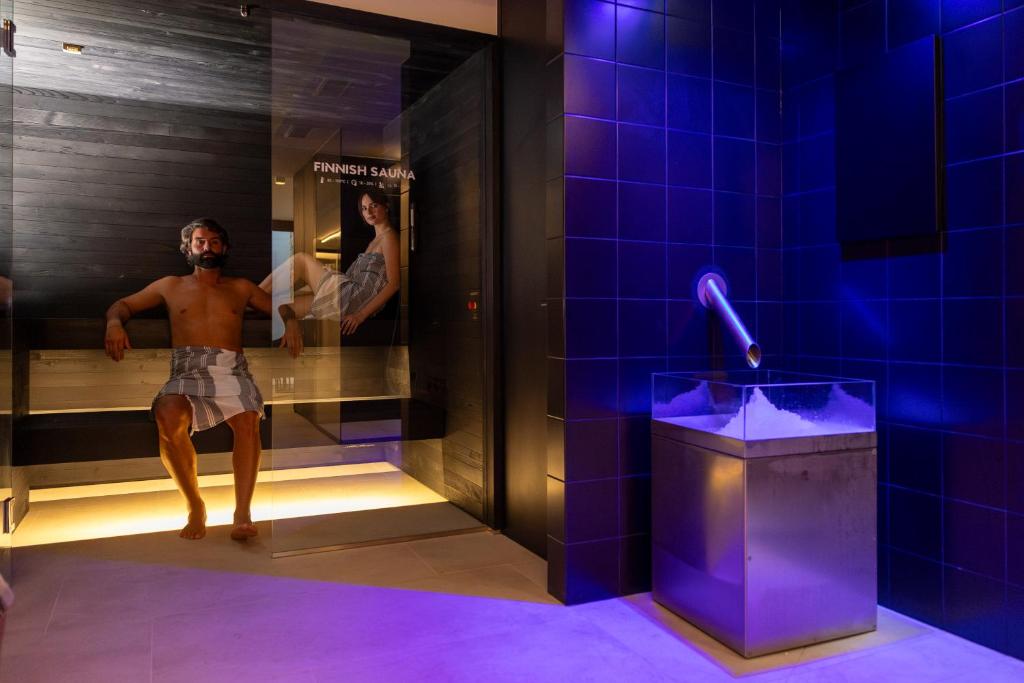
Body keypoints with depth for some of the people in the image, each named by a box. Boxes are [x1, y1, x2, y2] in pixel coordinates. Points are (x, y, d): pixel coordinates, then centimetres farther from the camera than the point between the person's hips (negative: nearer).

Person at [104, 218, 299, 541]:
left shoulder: (240, 287, 27)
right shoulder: (171, 286, 27)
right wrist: (115, 322, 4)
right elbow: (123, 304, 29)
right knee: (168, 417, -36)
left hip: (232, 372, 0)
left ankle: (242, 513, -37)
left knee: (248, 418, -36)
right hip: (188, 372, 0)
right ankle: (195, 508, -19)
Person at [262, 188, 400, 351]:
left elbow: (394, 283, -15)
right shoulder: (375, 240, 24)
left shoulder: (389, 236, -4)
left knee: (301, 260, 0)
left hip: (352, 300, -9)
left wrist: (361, 315, -20)